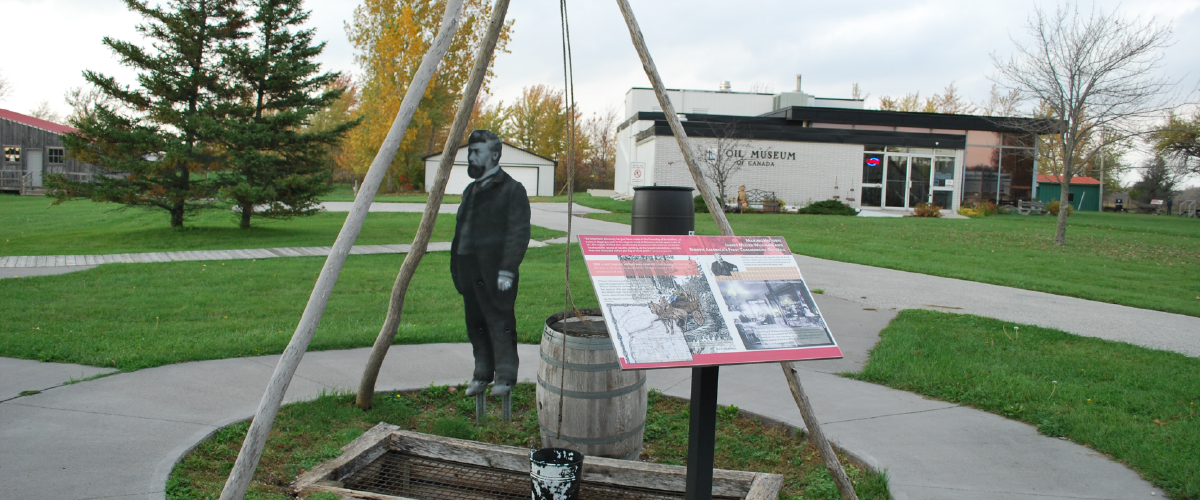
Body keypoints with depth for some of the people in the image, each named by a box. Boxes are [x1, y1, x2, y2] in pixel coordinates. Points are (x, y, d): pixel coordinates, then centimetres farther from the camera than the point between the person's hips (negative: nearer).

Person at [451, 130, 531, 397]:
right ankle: (482, 375, 24)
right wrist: (457, 267, 15)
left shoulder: (512, 189, -7)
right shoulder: (471, 190, 19)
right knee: (475, 325, 13)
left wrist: (507, 270, -19)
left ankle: (505, 377, 9)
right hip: (470, 272, 8)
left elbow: (519, 233, -13)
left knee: (500, 325, -2)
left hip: (495, 273, -8)